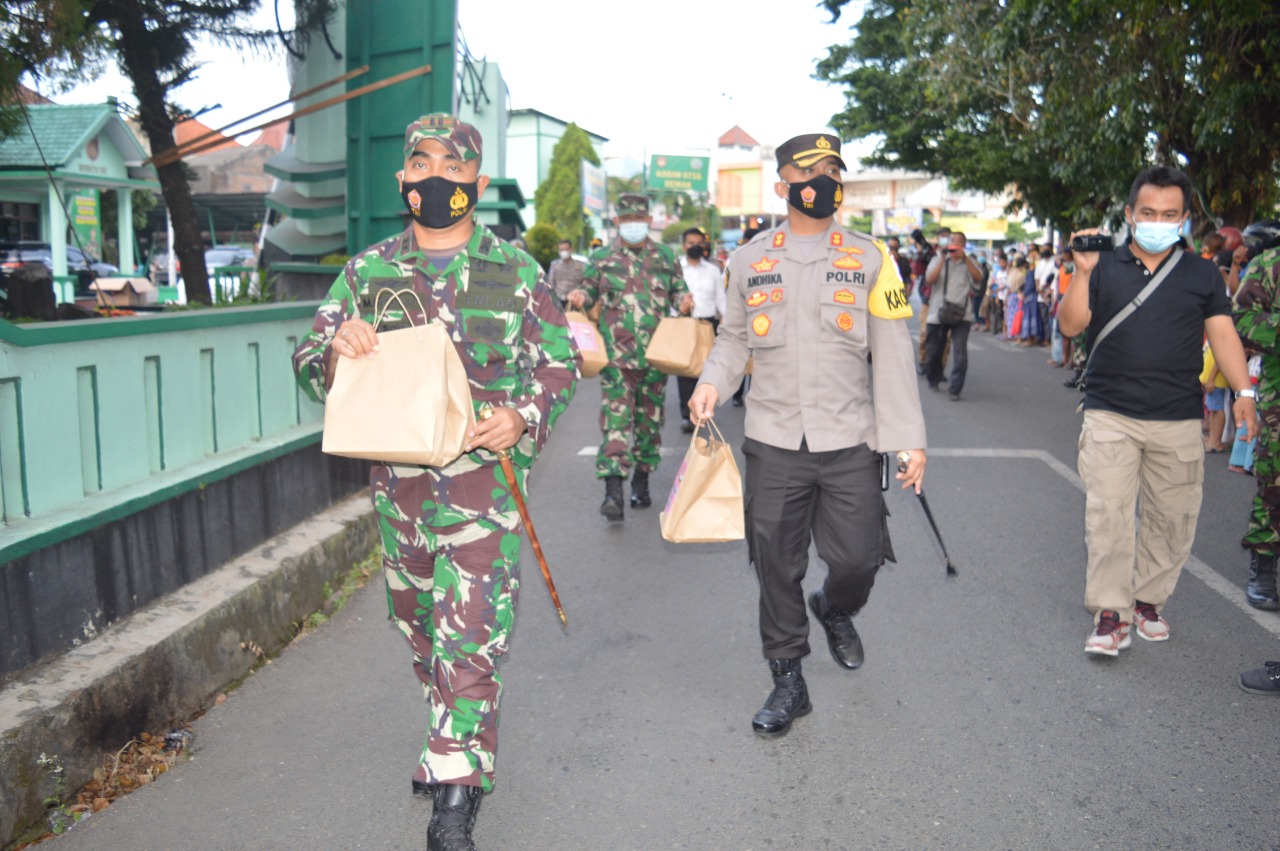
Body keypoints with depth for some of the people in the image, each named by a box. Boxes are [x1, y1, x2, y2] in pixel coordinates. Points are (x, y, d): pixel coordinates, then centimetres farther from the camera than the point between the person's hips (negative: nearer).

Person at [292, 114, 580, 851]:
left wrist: (524, 418, -14)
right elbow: (310, 365, 9)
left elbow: (561, 363, 4)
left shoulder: (515, 270, 0)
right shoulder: (368, 271, 7)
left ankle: (457, 789, 4)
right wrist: (335, 350, -15)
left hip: (483, 477, -4)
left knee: (472, 632, -7)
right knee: (420, 623, 18)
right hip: (396, 478, 4)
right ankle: (455, 747, 41)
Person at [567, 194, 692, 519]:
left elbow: (677, 288, 19)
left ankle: (641, 481, 27)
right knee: (615, 418, -13)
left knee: (650, 419, 11)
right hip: (616, 354, -2)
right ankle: (613, 490, -17)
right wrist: (580, 296, -7)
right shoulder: (601, 258, 8)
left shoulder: (665, 256, 11)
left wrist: (684, 299, -4)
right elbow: (590, 290, 15)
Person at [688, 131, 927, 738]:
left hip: (849, 442, -1)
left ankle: (836, 610, 38)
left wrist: (908, 438, -4)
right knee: (777, 569, 5)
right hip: (773, 442, 1)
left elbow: (892, 354, 1)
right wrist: (712, 383, -6)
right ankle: (788, 681, 24)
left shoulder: (869, 259, 3)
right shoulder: (750, 260, 7)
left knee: (858, 558, 0)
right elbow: (734, 337, 15)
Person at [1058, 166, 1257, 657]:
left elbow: (1222, 334, 5)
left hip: (1179, 419, 2)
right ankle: (1111, 614, -2)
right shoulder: (1104, 269, 6)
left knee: (1172, 516, 7)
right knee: (1107, 513, -8)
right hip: (1110, 416, -2)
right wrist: (1082, 274, -15)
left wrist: (1242, 391, -8)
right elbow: (1070, 326, -2)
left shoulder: (1202, 275, 10)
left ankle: (1149, 601, 25)